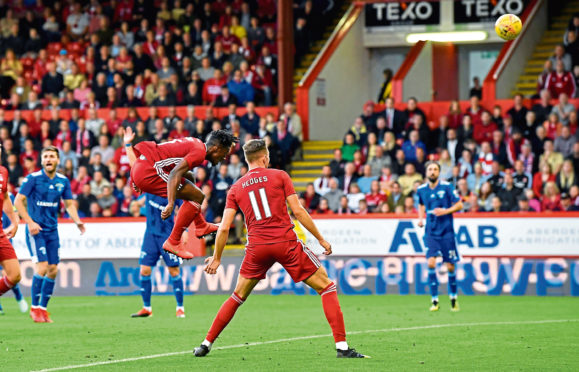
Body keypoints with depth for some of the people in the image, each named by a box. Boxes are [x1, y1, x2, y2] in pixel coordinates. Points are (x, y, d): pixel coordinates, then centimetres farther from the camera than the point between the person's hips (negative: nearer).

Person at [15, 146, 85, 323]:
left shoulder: (63, 181, 5)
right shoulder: (33, 178, -9)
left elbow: (69, 204, 13)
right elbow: (18, 201, -8)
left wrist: (77, 221, -4)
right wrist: (29, 222, -16)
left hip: (52, 230, 5)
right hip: (36, 229, -5)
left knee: (53, 270, 2)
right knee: (42, 266, -15)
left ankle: (43, 308, 13)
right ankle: (34, 308, -3)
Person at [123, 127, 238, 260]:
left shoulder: (194, 143, 19)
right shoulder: (199, 152, -11)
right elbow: (175, 174, -25)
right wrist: (171, 204, -30)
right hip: (148, 172, -11)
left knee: (189, 178, 27)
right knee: (197, 196, -7)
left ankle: (201, 226, 34)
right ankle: (173, 242, -5)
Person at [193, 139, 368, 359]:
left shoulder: (236, 188, 11)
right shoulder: (279, 176, 4)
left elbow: (224, 228, 7)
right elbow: (298, 211, -2)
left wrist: (216, 258, 18)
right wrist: (321, 239, 5)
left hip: (257, 247, 3)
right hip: (286, 242, -3)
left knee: (238, 297, 22)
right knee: (327, 287, 4)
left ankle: (206, 344, 20)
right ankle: (342, 347, -8)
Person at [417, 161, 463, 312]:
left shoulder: (446, 187, -6)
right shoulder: (421, 189, 4)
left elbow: (459, 205, -2)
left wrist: (445, 211, -17)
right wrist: (421, 218, 6)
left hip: (446, 232, -2)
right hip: (431, 233, 2)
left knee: (450, 267, 2)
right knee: (431, 263, -15)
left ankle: (453, 298, 24)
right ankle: (435, 301, -9)